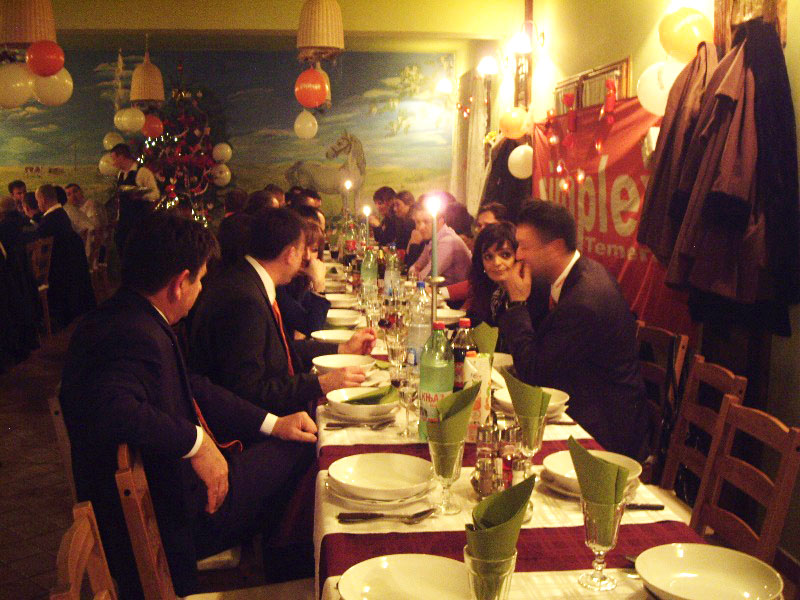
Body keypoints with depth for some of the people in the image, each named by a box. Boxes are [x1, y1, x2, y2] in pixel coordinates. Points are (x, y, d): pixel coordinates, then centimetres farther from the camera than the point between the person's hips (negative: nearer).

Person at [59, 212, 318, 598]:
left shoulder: (122, 318, 4)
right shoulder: (138, 336, -29)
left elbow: (190, 387, 10)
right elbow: (110, 408, -47)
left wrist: (272, 423, 6)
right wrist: (195, 442, -33)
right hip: (171, 520, -10)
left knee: (298, 444, 16)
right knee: (297, 452, -1)